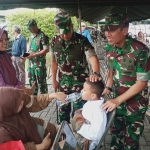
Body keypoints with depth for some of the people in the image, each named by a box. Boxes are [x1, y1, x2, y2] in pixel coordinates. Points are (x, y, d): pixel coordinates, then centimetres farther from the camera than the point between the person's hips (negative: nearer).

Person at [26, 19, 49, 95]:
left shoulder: (42, 36, -11)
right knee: (32, 82, 17)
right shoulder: (31, 36, 13)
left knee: (41, 82, -1)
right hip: (31, 63, 8)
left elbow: (46, 49, -17)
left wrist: (34, 55, -18)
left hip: (40, 63, -8)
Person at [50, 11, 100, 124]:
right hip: (63, 82, 4)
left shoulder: (82, 40, -18)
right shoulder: (54, 41, -5)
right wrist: (54, 79, 9)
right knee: (63, 110, 17)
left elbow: (93, 58, -31)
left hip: (80, 82, -4)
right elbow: (54, 61, 7)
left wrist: (95, 73, -50)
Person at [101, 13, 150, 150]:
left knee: (131, 138, 10)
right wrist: (108, 88, -4)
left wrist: (117, 100, -22)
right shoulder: (110, 48, -8)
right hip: (118, 98, 5)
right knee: (115, 130, 21)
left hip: (135, 103, -5)